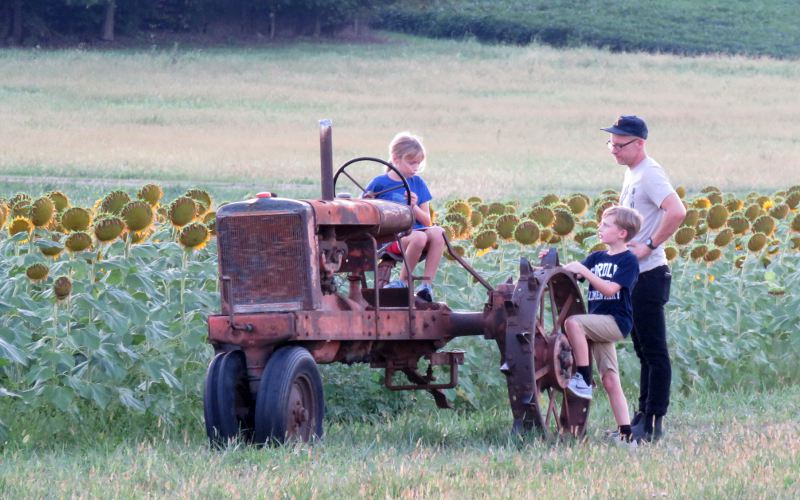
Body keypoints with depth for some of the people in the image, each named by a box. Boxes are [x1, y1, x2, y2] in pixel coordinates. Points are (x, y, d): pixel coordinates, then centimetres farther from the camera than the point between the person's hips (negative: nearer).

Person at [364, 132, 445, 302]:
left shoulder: (417, 183, 14)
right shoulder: (379, 184, 3)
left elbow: (426, 221, 11)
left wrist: (414, 207, -8)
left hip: (416, 230, 4)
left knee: (437, 232, -29)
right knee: (418, 237, -36)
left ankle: (427, 283, -27)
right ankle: (404, 282, -17)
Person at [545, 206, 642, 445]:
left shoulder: (628, 260, -6)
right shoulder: (597, 257, 15)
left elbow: (610, 289, -18)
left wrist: (583, 271, -20)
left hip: (616, 322, -7)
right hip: (598, 323, 7)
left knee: (573, 322, -29)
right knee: (610, 381, 3)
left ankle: (584, 380, -22)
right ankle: (625, 433, 3)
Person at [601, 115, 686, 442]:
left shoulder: (649, 174, -16)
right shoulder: (632, 173, 14)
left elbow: (677, 212, -31)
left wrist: (649, 246, -24)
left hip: (648, 275, -10)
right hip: (632, 275, 10)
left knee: (654, 351, -6)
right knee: (644, 351, 15)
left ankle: (653, 425, -5)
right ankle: (644, 417, 21)